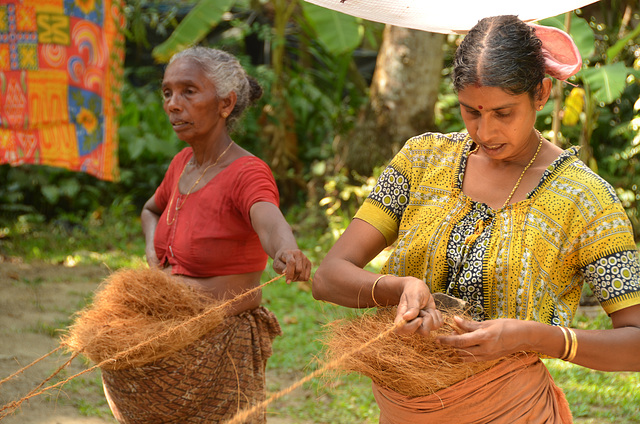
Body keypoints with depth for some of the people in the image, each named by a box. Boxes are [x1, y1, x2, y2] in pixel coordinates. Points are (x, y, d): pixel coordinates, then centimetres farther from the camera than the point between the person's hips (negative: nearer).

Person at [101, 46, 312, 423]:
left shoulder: (248, 174, -18)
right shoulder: (184, 165, 5)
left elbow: (272, 225, -40)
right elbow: (152, 210, 26)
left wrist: (289, 253, -63)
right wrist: (154, 251, 5)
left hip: (221, 360, -7)